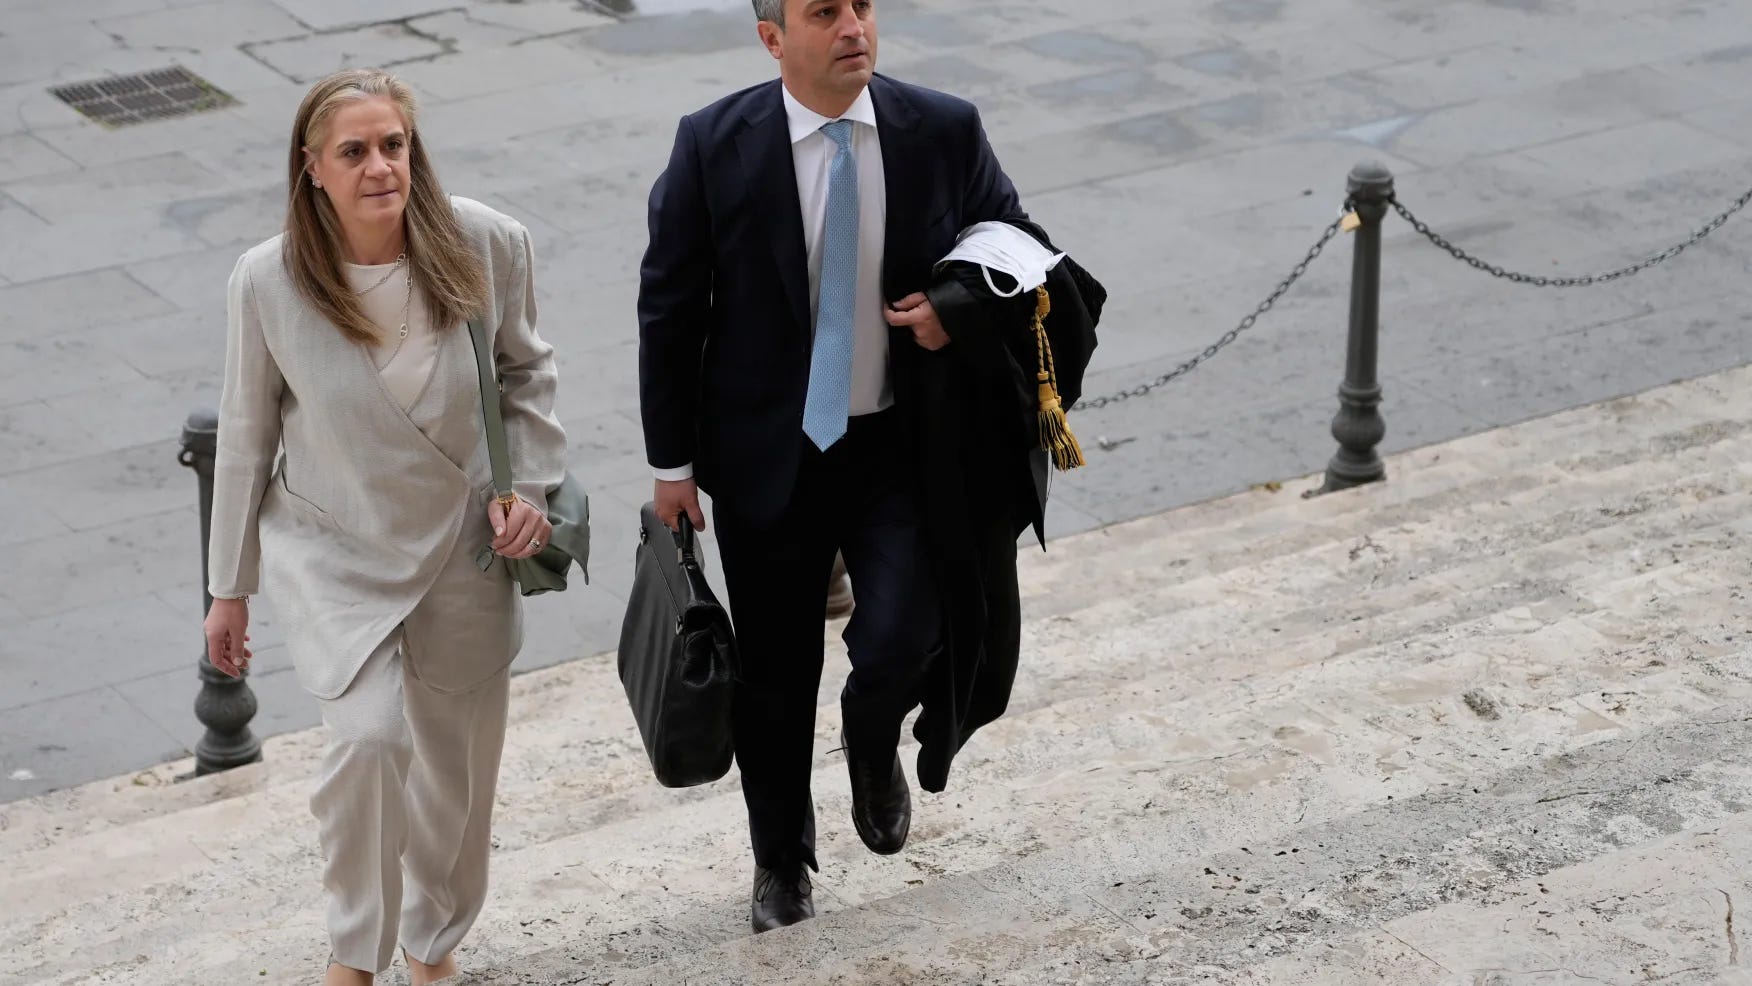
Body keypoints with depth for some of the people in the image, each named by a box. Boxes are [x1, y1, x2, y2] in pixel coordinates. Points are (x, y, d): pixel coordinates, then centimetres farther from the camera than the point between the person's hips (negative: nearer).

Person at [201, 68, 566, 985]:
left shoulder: (489, 247, -16)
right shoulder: (268, 282, -18)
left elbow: (526, 371, 4)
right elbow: (246, 437, -5)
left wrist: (527, 484, -7)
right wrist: (229, 587, 2)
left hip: (463, 548, 2)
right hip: (332, 555, -2)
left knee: (457, 765, 15)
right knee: (371, 737, -21)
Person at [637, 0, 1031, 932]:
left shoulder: (945, 131, -6)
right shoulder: (714, 147, -10)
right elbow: (669, 309, -3)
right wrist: (672, 462, -2)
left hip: (901, 445, 0)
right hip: (768, 453, 0)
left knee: (903, 635, -17)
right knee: (774, 673, 11)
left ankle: (873, 740, 22)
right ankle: (781, 864, 37)